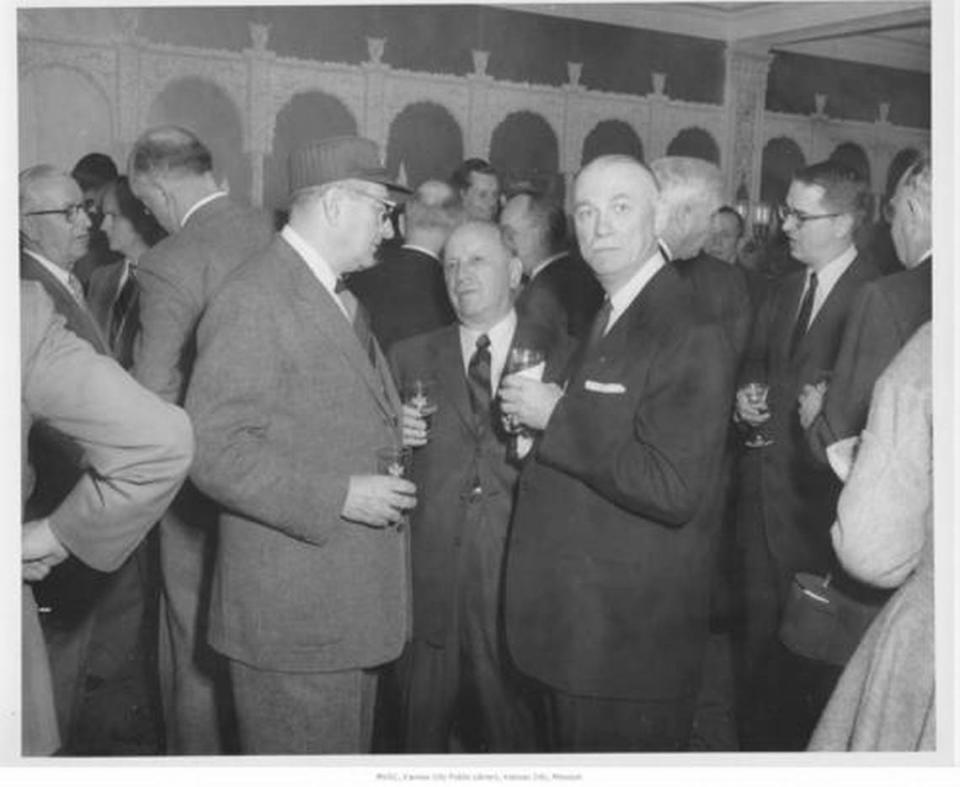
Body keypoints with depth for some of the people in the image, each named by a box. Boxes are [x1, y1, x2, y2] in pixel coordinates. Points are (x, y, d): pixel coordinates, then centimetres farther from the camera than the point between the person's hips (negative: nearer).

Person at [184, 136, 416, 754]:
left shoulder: (342, 300, 16)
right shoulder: (253, 302, -16)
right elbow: (212, 449, -22)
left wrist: (391, 430, 5)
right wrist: (337, 497, -23)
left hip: (354, 603, 9)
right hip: (291, 611, -9)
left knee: (351, 752, 21)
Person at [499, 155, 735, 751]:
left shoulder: (690, 335, -18)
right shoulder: (589, 315, 11)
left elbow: (674, 491, -26)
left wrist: (558, 417, -21)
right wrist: (532, 422, 2)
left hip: (634, 632, -8)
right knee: (572, 748, 22)